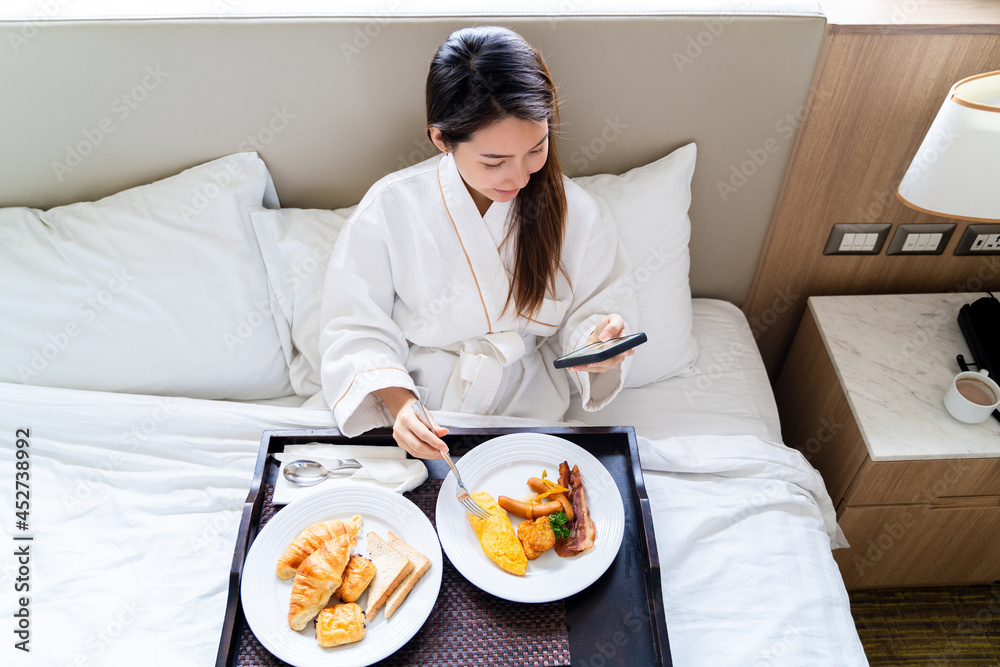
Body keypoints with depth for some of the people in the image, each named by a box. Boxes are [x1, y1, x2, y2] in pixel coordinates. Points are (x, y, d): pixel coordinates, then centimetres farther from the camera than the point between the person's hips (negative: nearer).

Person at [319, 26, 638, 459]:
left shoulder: (577, 213, -7)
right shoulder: (390, 208, -12)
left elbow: (596, 305, 4)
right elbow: (357, 328, -7)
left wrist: (599, 339, -20)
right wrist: (397, 402, -24)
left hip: (529, 412, 1)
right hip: (421, 416, 0)